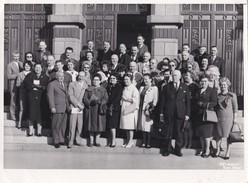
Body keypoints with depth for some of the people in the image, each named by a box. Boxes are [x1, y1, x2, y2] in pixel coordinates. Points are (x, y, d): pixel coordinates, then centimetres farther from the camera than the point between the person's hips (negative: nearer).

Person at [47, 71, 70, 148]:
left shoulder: (65, 84, 17)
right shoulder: (52, 84, -4)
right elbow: (50, 96, -9)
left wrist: (68, 106, 13)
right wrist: (52, 107, -16)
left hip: (65, 108, 6)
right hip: (57, 108, -6)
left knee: (63, 126, 10)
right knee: (56, 126, 1)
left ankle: (62, 140, 21)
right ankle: (56, 141, 11)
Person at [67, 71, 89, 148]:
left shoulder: (86, 85, 13)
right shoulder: (72, 84, 5)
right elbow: (70, 96, -3)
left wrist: (82, 105, -6)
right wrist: (78, 104, -10)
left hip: (82, 108, 3)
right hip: (74, 107, -2)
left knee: (80, 125, 4)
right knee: (72, 125, -5)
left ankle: (78, 140, 17)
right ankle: (71, 141, 2)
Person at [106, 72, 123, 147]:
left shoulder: (119, 87, 0)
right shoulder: (108, 87, 18)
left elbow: (118, 97, -8)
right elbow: (107, 97, 16)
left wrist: (112, 105, -12)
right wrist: (108, 105, 3)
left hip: (115, 108, -6)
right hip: (109, 107, 6)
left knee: (112, 124, -11)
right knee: (110, 124, 2)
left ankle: (113, 141, -9)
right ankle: (112, 140, 6)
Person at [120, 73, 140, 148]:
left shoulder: (134, 89, -7)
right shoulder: (124, 89, 16)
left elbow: (135, 100, -15)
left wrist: (127, 99, -12)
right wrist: (122, 100, 6)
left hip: (131, 110, -7)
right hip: (124, 110, 7)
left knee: (130, 126, -5)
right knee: (126, 126, 8)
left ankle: (130, 141, 4)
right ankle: (128, 141, 17)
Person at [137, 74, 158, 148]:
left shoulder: (154, 88, -1)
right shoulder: (142, 88, 16)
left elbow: (155, 99, -7)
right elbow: (140, 98, 15)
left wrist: (151, 107, -14)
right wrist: (139, 107, 6)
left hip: (150, 110, -5)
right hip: (142, 109, 5)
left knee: (148, 126, -6)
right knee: (143, 126, 5)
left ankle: (148, 143, 1)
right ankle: (144, 142, 11)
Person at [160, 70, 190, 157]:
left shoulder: (185, 87, 8)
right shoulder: (167, 87, 7)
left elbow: (188, 101, 6)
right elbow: (162, 101, 6)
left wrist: (187, 114, -1)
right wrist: (161, 113, 1)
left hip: (180, 114, 0)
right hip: (169, 114, 0)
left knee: (179, 132, 4)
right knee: (168, 132, 3)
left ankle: (178, 150, 17)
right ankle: (167, 150, 16)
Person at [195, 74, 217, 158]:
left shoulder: (212, 91, -5)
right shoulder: (198, 91, 13)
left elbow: (214, 103, -12)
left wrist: (203, 104, -16)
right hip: (199, 114, 6)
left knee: (206, 132, -1)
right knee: (200, 132, 10)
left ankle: (207, 150, 10)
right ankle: (202, 148, 23)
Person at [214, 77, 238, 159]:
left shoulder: (232, 95, -2)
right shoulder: (218, 96, 6)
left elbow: (235, 108, -1)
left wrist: (235, 118, -5)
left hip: (229, 118, -3)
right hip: (219, 118, 3)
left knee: (228, 136, 3)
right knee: (218, 135, 7)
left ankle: (227, 153, 13)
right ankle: (218, 151, 23)